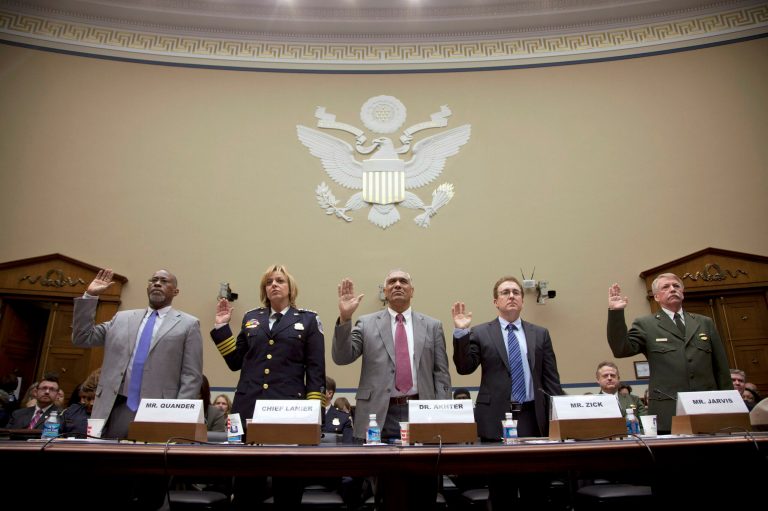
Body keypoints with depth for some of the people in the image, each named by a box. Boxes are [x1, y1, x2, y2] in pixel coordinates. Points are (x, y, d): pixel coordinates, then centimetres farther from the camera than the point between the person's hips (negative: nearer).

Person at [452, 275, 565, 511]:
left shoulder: (540, 334, 10)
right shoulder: (480, 333, 3)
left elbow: (551, 378, 9)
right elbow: (464, 367, -6)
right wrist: (461, 332, -17)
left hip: (533, 417, 2)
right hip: (496, 417, -2)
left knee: (536, 489, 9)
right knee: (502, 491, 8)